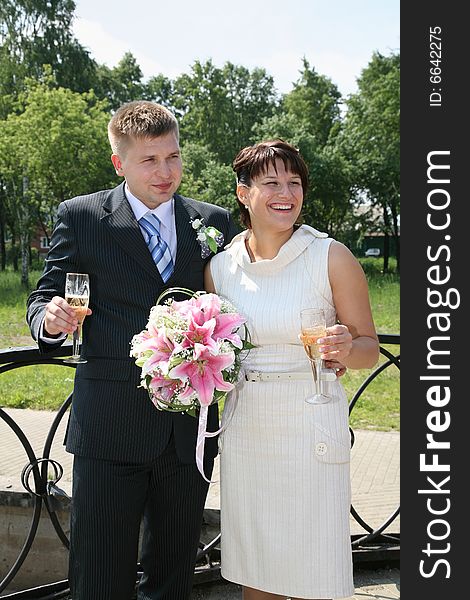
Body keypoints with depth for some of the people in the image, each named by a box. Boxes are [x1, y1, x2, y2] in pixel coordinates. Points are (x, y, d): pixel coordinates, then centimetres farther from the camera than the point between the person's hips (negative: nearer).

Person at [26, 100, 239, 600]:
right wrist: (51, 320, -21)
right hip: (110, 426, -2)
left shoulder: (215, 222, 8)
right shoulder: (80, 217, 1)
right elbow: (44, 298, 2)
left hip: (191, 428, 3)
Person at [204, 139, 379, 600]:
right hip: (245, 431, 3)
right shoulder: (220, 266, 4)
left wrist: (345, 349, -22)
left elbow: (369, 347, -1)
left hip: (312, 428, -3)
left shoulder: (331, 257, -6)